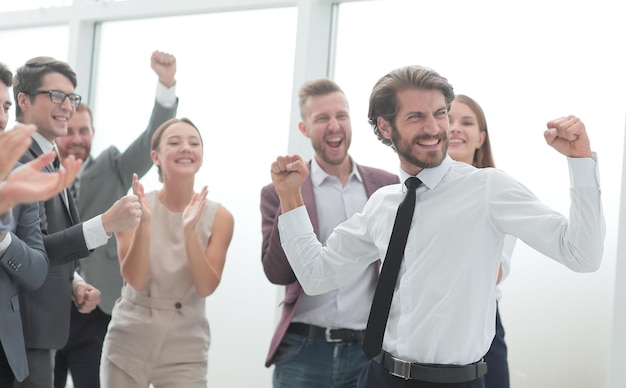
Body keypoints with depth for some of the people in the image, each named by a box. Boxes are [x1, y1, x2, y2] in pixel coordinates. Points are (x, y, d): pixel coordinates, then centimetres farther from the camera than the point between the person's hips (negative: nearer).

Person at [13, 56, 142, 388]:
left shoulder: (45, 161, 14)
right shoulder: (18, 159, -16)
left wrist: (74, 283, 3)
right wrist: (106, 223, -26)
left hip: (43, 327, 10)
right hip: (25, 329, -10)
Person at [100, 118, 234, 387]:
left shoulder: (219, 217, -3)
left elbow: (206, 287, -11)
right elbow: (135, 279, -12)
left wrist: (189, 230, -23)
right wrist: (144, 222, -25)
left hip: (184, 349, 0)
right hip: (128, 342, 0)